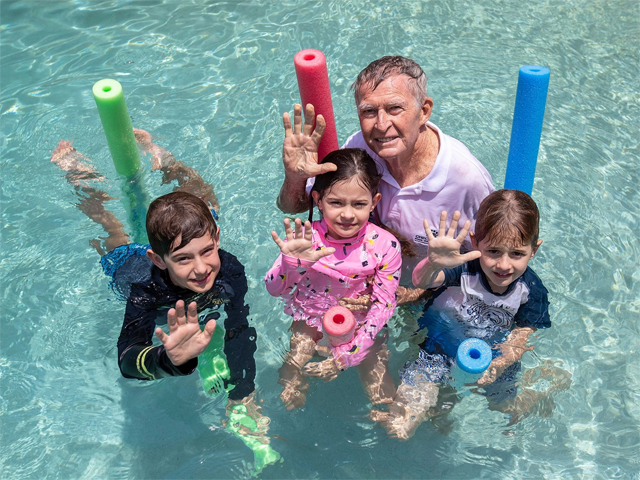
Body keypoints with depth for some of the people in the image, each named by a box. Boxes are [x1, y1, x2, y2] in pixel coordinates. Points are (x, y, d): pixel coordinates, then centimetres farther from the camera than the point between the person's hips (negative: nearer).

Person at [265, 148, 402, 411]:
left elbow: (383, 305, -14)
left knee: (384, 398, -3)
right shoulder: (306, 239, -21)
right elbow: (274, 289, -21)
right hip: (312, 319, 1)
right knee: (290, 395, -2)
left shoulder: (384, 246, -21)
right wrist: (291, 262, -45)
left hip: (361, 326, 0)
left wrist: (346, 355, -19)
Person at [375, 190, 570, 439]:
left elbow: (520, 338, -10)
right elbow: (421, 281, -42)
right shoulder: (466, 268, -25)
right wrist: (434, 263, -66)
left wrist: (496, 367, -30)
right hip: (441, 341, -2)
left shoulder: (532, 291, -15)